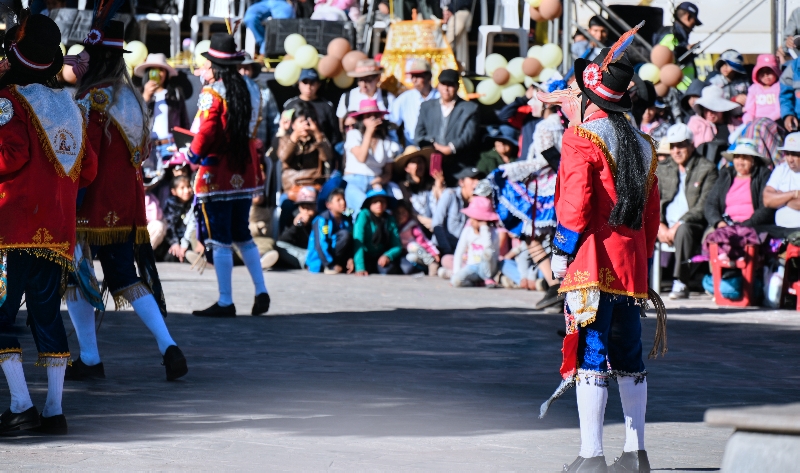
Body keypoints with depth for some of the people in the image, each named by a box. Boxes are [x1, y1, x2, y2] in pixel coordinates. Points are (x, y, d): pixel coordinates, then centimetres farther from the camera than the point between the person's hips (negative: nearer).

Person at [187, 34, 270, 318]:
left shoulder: (211, 93, -13)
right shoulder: (246, 89, 7)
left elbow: (207, 132, -20)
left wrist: (193, 154, -6)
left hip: (217, 175, -7)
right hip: (244, 174, 7)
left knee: (220, 240, -2)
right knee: (242, 235, 18)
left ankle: (225, 302, -2)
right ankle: (261, 292, 13)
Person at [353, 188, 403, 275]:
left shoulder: (390, 220, 0)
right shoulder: (364, 215, -13)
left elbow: (397, 246, 0)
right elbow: (358, 242, -24)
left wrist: (388, 256, -25)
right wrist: (360, 268, -37)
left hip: (381, 259, 2)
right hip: (365, 258, -2)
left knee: (388, 269, -31)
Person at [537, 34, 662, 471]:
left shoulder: (581, 137, -8)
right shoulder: (641, 143, 14)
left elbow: (576, 203, -16)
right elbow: (651, 210, 16)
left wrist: (561, 252, -8)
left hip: (592, 264, -7)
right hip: (631, 266, 7)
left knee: (589, 356, -6)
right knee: (628, 358, 13)